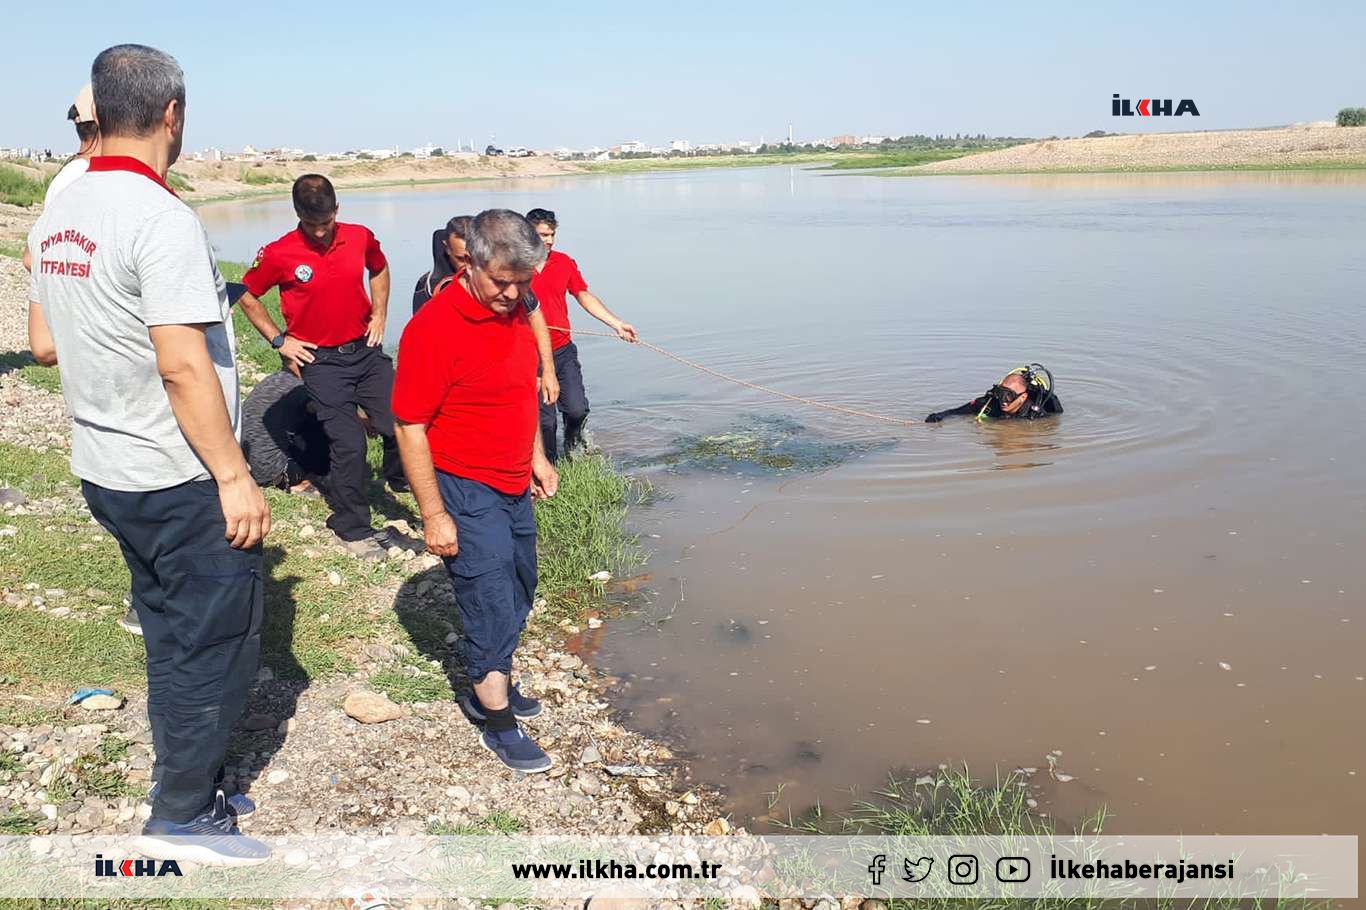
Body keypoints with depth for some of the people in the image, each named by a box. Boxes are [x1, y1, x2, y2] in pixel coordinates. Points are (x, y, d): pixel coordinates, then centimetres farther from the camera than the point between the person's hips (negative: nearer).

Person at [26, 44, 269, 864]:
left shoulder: (57, 218, 8)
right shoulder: (162, 218, -19)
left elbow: (47, 342, 16)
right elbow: (183, 368, -24)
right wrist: (234, 474, -18)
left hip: (105, 471, 9)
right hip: (179, 481, -9)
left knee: (174, 635, 19)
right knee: (218, 641, 5)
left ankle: (191, 789, 32)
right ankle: (183, 819, 17)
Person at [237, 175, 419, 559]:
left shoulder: (360, 237, -1)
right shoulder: (279, 254, -10)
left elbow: (379, 269, 21)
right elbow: (248, 297, 4)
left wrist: (379, 315, 11)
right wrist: (279, 340, 0)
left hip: (366, 350, 4)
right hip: (321, 360, -3)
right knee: (348, 445, -5)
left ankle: (400, 477, 34)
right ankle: (353, 530, 13)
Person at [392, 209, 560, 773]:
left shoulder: (514, 311, 3)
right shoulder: (433, 329, -22)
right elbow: (410, 429, -19)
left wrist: (537, 457, 17)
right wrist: (434, 515, -19)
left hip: (515, 487, 8)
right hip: (466, 493, -8)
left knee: (518, 597, 18)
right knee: (493, 608, -1)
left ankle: (491, 688, 38)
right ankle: (499, 724, 16)